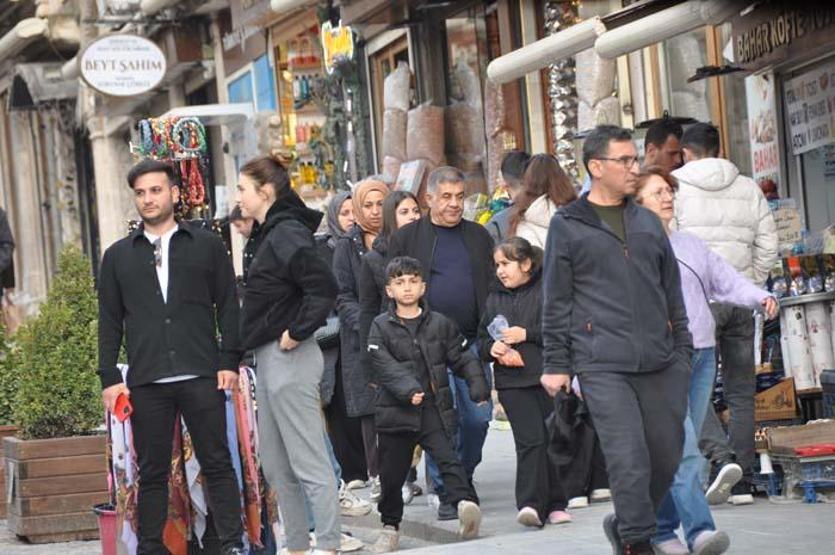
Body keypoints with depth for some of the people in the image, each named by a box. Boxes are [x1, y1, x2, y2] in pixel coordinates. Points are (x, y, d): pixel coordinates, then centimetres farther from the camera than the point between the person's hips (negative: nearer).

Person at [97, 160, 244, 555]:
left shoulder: (206, 245, 9)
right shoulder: (118, 256, 14)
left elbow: (228, 306, 8)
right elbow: (109, 321, 12)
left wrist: (229, 360, -2)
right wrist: (109, 377, 4)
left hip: (201, 375, -1)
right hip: (146, 382, 1)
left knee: (217, 463, -1)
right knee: (151, 471, 4)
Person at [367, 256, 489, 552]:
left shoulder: (440, 324, 8)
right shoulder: (381, 327, 2)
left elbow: (461, 357, 9)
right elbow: (385, 366, -11)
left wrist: (477, 383, -7)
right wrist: (408, 389, -26)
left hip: (434, 409, 0)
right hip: (396, 412, 0)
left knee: (448, 458, -18)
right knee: (392, 471, 8)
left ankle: (466, 504, -33)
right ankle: (390, 527, 23)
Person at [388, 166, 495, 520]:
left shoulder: (479, 237, 15)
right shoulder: (406, 239, 5)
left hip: (471, 342, 3)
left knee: (478, 416, 0)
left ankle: (463, 478, 22)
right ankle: (447, 493, -3)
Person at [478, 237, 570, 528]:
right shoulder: (495, 299, 16)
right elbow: (482, 340, 20)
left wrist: (526, 334, -12)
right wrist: (494, 348, -2)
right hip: (512, 382, 2)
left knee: (554, 439, 3)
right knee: (530, 440, -10)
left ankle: (555, 505, 14)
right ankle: (531, 504, -17)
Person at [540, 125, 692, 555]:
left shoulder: (648, 223, 17)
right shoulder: (567, 226, 3)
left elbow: (672, 291, 21)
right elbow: (556, 303, 3)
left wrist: (682, 351, 16)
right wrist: (556, 364, 0)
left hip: (661, 365, 5)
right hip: (603, 366, -5)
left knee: (666, 457, 6)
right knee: (629, 459, -11)